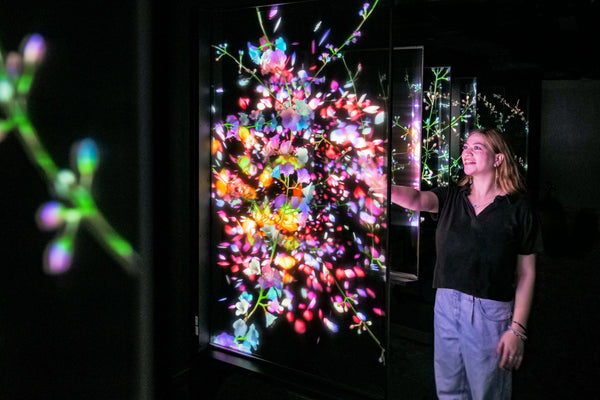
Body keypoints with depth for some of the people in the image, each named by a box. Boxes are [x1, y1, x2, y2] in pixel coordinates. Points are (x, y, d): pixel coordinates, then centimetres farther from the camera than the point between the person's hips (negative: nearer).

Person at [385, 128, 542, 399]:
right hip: (446, 305, 4)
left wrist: (517, 329, -10)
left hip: (490, 312, -4)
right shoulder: (450, 199, 5)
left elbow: (526, 273, -5)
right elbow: (416, 199, -16)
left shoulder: (517, 208, -4)